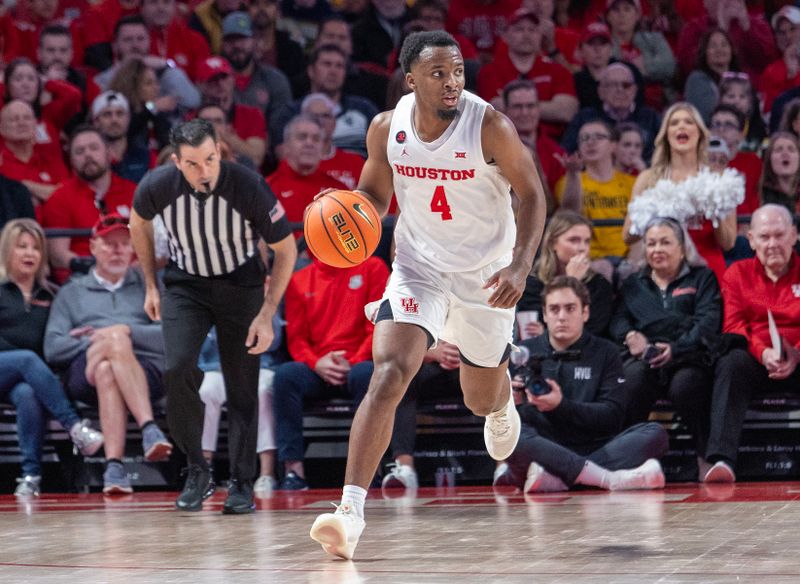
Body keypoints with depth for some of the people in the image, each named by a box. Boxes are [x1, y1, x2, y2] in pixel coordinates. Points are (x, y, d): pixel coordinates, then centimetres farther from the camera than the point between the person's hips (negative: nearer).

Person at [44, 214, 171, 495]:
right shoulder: (71, 293, 28)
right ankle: (149, 428, -52)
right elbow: (52, 349, 12)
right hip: (83, 373, 0)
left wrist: (128, 331, -6)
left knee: (107, 371, -39)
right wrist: (93, 342, -4)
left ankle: (113, 466, -53)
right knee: (116, 342, -37)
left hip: (144, 370, 0)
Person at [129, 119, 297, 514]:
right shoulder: (158, 186, -22)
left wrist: (267, 315, -17)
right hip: (185, 285, 1)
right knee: (177, 370, -18)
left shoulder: (249, 188, -28)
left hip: (240, 285, -1)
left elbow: (286, 250, -14)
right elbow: (139, 223, 4)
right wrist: (151, 285, 7)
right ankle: (196, 470, -1)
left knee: (242, 387, -3)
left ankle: (242, 482, 10)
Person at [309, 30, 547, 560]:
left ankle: (502, 404, 60)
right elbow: (376, 192, 7)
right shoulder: (387, 128, -10)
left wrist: (520, 265, -25)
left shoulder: (490, 127, -20)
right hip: (419, 271, 1)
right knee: (388, 376, -22)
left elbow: (533, 195, -12)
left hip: (485, 277, -1)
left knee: (482, 400, 17)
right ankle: (351, 512, -26)